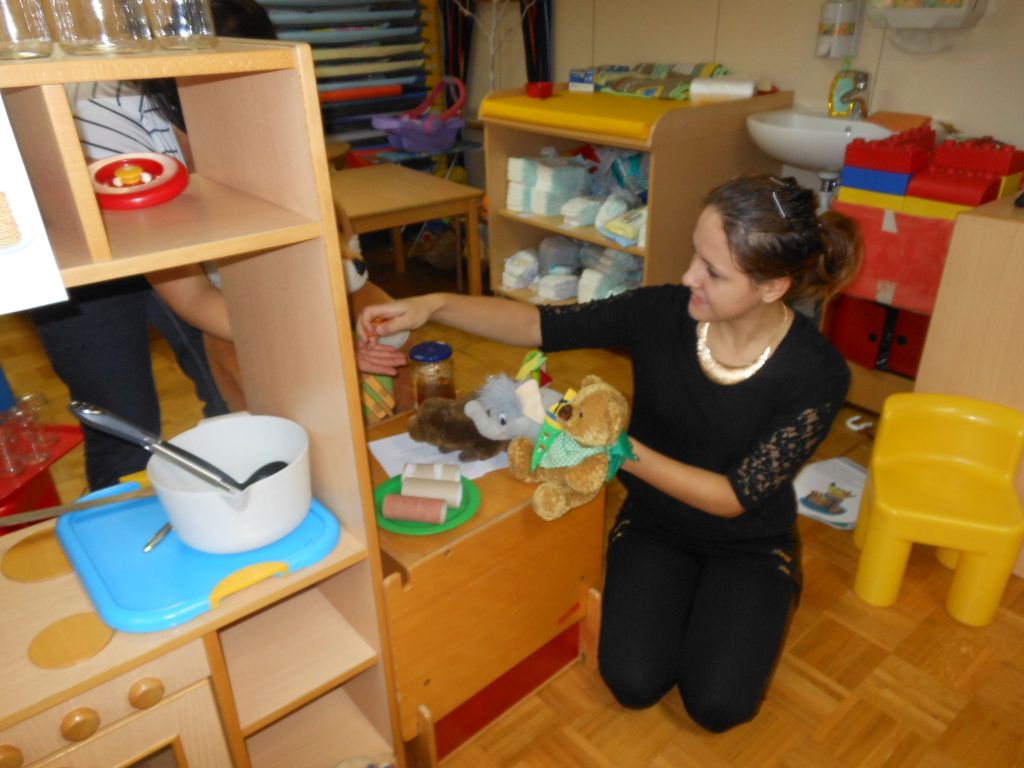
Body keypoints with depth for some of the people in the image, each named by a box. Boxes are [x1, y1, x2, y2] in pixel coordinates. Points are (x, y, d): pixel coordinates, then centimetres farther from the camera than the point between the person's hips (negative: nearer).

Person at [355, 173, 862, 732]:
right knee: (632, 682, -13)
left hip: (749, 544, -1)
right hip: (654, 524, 2)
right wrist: (433, 305, -28)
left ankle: (760, 604, 16)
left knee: (718, 705, -14)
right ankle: (679, 597, 17)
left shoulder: (816, 375, -25)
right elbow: (539, 325, -15)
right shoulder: (662, 312, -20)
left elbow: (734, 497, -22)